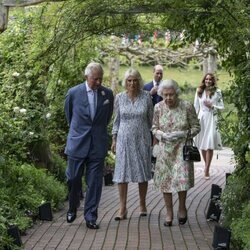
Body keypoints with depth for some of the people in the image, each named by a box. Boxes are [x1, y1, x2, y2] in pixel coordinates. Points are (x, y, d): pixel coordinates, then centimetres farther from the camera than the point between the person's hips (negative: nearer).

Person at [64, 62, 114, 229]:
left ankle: (91, 217, 10)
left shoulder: (108, 94, 0)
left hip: (98, 145, 1)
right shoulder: (74, 93, -5)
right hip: (77, 144, -1)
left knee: (95, 183, 1)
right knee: (73, 179, 7)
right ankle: (72, 208, 33)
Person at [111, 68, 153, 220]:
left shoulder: (146, 97, -1)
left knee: (143, 173, 7)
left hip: (142, 139, 0)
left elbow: (150, 119, 6)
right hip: (124, 139, 0)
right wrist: (114, 140, 5)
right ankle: (123, 209, 1)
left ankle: (143, 205, 22)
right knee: (122, 172, -3)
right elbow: (117, 120, 8)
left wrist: (152, 139, 6)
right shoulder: (120, 98, 1)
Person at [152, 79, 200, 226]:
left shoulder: (187, 107, -10)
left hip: (182, 148, -2)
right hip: (165, 149, 3)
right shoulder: (158, 108, -3)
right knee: (165, 180, 3)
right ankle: (169, 213, 18)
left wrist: (183, 134, -19)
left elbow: (196, 127, -3)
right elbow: (154, 127, 6)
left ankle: (182, 208, 17)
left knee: (182, 178, -10)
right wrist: (162, 135, -14)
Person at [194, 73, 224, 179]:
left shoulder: (217, 92, 0)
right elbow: (196, 106, 10)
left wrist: (212, 106, -11)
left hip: (212, 119, -3)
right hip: (201, 118, 3)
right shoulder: (199, 91, 6)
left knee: (210, 145, -9)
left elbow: (222, 107, 2)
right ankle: (207, 165, 24)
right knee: (202, 145, 7)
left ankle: (207, 170, -8)